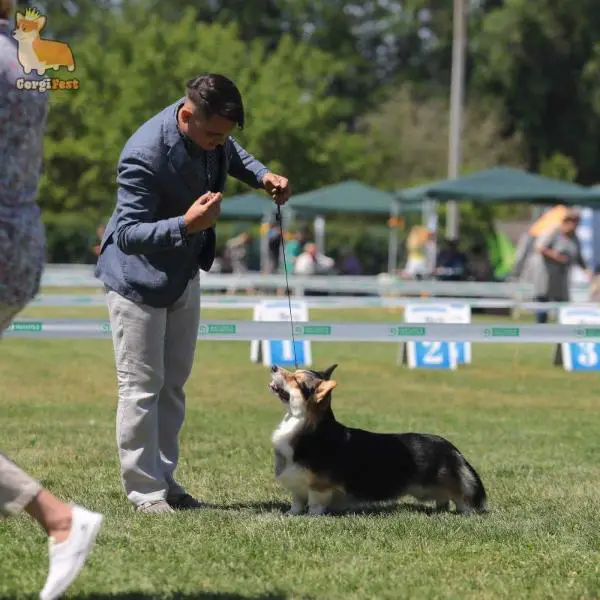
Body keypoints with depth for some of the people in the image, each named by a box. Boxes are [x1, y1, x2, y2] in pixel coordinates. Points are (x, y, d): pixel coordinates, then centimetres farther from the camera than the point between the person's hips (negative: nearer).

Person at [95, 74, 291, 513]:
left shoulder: (212, 133, -10)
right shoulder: (145, 155, -34)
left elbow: (232, 155, 16)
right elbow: (127, 235, -32)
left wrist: (262, 176, -3)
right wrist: (186, 224, -45)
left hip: (185, 274, 8)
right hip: (139, 278, -8)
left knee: (174, 383, 14)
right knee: (142, 387, -3)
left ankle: (164, 478, 23)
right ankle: (144, 491, 3)